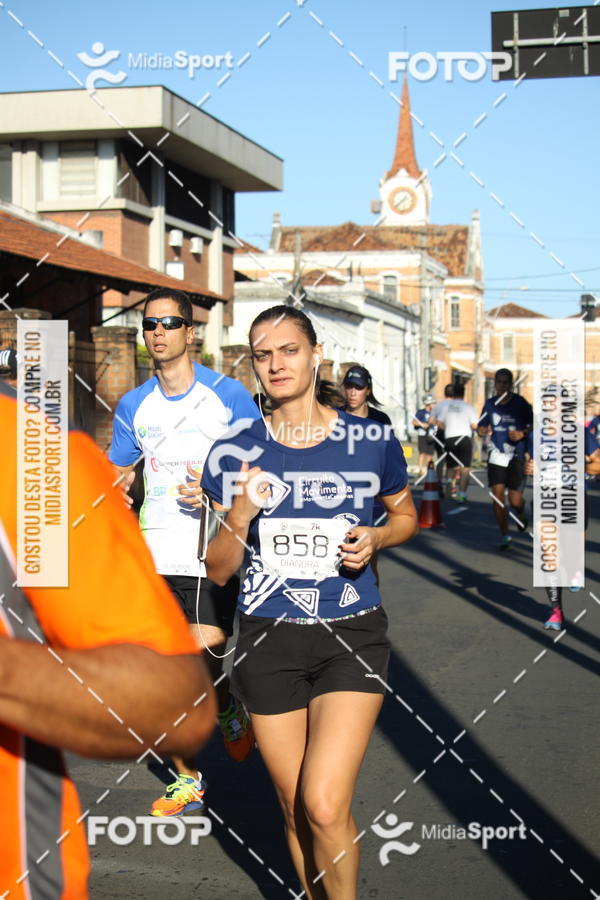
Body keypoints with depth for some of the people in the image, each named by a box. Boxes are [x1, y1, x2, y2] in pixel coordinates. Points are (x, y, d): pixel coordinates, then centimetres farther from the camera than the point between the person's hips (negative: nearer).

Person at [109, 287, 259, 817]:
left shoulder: (228, 395, -4)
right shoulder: (133, 406, 8)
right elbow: (119, 479, 17)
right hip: (156, 556, 4)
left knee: (204, 653, -17)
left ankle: (230, 708, 19)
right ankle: (187, 779, 23)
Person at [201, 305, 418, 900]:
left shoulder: (372, 442, -3)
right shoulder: (234, 455, -1)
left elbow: (406, 515, 15)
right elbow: (218, 570, 3)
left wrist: (375, 537, -7)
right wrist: (240, 517, -16)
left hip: (352, 636, -2)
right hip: (268, 640, 2)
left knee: (325, 807, -15)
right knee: (295, 810, 11)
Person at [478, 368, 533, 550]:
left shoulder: (520, 403, -5)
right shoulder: (490, 403, 6)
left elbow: (533, 425, 1)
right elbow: (481, 427, 13)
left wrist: (522, 434, -18)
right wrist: (484, 430, -10)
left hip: (516, 456, -3)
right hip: (496, 455, 3)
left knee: (515, 500, -4)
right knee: (497, 496, -4)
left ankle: (521, 514, 34)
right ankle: (505, 536, 11)